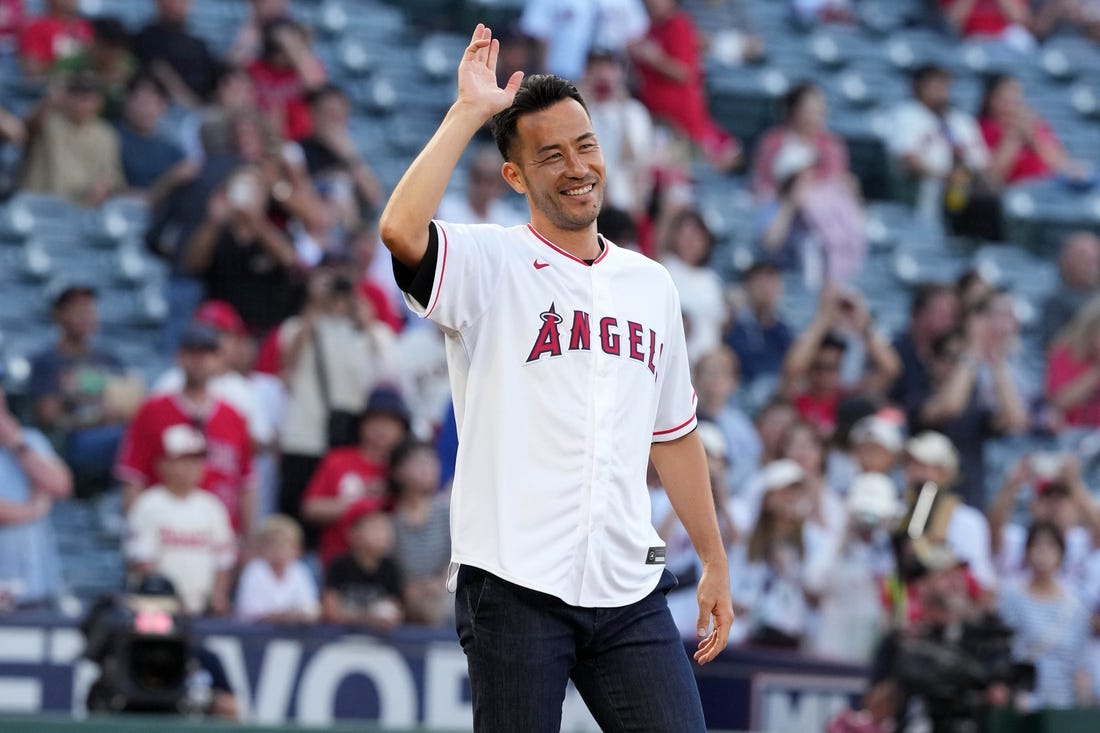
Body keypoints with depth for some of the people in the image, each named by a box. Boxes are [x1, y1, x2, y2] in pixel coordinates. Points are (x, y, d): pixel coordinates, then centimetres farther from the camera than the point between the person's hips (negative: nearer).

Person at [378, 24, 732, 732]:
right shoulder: (490, 266, -1)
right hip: (515, 587, -5)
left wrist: (715, 563, 21)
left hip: (630, 593, 5)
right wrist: (470, 110, -17)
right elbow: (401, 230, -24)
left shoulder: (651, 283, 16)